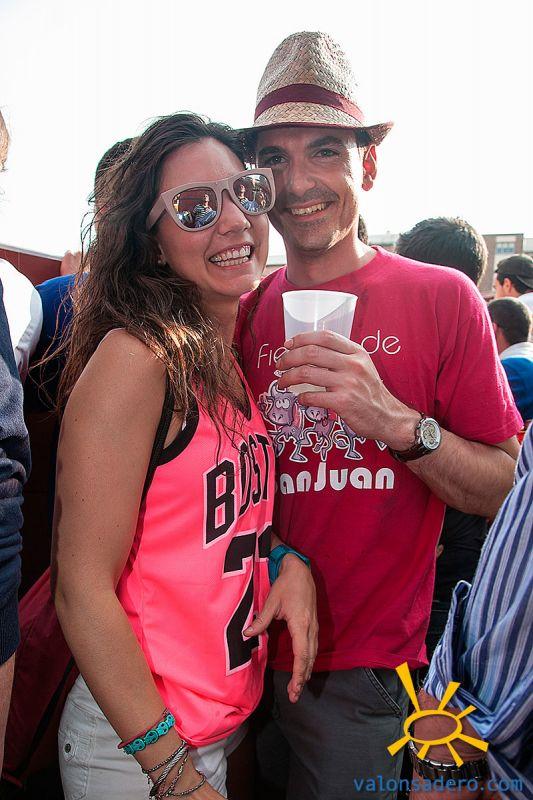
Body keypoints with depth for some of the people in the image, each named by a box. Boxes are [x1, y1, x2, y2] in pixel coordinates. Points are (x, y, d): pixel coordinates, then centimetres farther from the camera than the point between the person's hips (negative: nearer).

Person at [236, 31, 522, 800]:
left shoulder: (442, 297, -9)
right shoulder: (248, 310, -1)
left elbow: (506, 492, -10)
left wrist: (398, 422, -25)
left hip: (369, 672, -3)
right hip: (255, 654, 4)